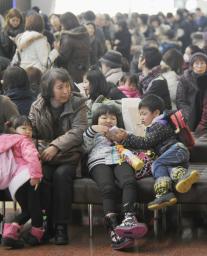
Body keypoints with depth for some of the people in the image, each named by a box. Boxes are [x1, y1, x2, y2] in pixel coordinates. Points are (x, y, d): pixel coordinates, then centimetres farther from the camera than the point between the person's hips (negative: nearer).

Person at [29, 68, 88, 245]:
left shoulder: (78, 104, 2)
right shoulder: (37, 106, 8)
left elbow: (78, 131, -10)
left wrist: (56, 146, -23)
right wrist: (42, 150, -18)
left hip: (68, 156, -1)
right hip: (44, 157, 1)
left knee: (61, 175, -32)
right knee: (42, 176, -31)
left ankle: (61, 226, -26)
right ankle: (45, 224, -21)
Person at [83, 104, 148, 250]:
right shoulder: (94, 134, 36)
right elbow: (83, 147, 15)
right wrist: (92, 129, 4)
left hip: (120, 160, 2)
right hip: (99, 162, -2)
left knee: (130, 182, -36)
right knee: (108, 188, -35)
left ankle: (129, 219, -56)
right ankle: (114, 230, -49)